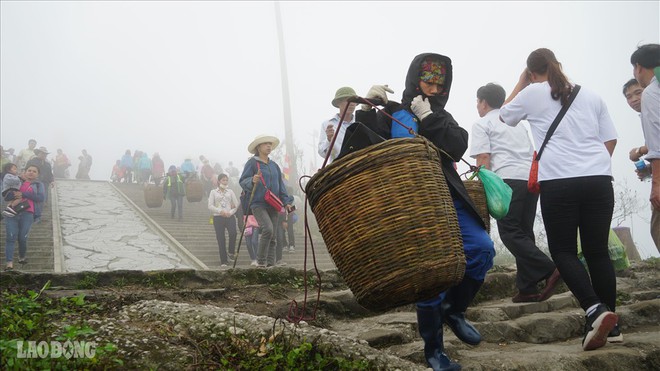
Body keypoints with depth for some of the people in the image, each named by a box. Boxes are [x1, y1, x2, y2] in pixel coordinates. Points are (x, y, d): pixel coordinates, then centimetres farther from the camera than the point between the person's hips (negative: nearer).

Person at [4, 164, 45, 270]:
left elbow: (41, 198, -2)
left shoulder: (38, 185, 15)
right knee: (11, 237, -10)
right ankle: (9, 263, -15)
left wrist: (23, 194, -11)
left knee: (22, 238, -3)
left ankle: (22, 257, 24)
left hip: (27, 214, -1)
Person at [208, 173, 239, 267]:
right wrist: (221, 211, -12)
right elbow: (210, 206, 1)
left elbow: (236, 204, 10)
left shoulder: (230, 191, 15)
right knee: (220, 239, -2)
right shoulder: (213, 192, 10)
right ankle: (223, 261, 4)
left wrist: (230, 212, -8)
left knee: (233, 233, -25)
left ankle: (231, 253, -4)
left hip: (230, 217, 1)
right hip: (218, 217, 0)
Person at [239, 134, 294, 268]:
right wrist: (252, 181, -30)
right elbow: (242, 181, -8)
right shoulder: (252, 163, -2)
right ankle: (260, 261, -14)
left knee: (273, 237, 3)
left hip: (272, 205, 7)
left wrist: (286, 201, 11)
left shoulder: (274, 165, 17)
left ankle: (270, 264, 8)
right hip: (258, 203, -7)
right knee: (267, 229, -24)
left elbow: (280, 185, 20)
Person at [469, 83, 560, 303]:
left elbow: (483, 157, -4)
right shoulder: (517, 123, 30)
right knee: (524, 232, 9)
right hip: (532, 177, 7)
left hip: (508, 178, -7)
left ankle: (548, 270, -23)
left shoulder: (482, 125, 8)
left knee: (510, 233, -7)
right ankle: (527, 288, 3)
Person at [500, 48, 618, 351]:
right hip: (599, 179, 4)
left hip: (559, 181, -4)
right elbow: (610, 140, 16)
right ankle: (611, 324, 9)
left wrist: (520, 83, 31)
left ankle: (595, 309, -18)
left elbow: (505, 115, 24)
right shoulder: (591, 96, 16)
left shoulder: (532, 93, 6)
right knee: (598, 251, 9)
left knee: (563, 251, 3)